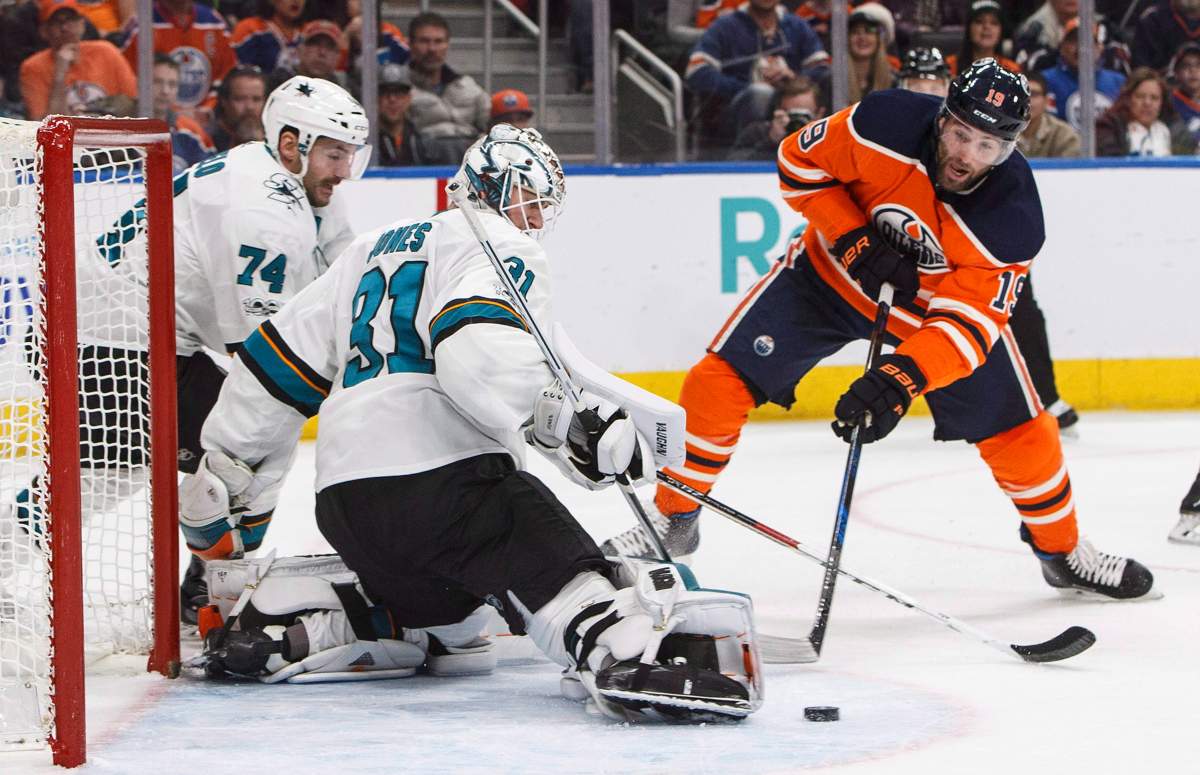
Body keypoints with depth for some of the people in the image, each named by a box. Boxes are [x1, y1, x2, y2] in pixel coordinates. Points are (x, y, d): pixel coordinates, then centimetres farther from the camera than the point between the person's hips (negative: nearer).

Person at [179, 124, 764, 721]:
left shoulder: (377, 248, 27)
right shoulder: (502, 249, 1)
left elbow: (281, 359, 27)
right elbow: (479, 352, -21)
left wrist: (220, 469, 33)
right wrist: (568, 423, -24)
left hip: (341, 496, 9)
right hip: (434, 475, -8)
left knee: (436, 603, 29)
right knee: (550, 557, -22)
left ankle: (271, 626, 16)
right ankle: (624, 654, -53)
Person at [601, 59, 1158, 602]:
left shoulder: (1013, 220, -30)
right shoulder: (887, 125, -31)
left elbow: (966, 322, -33)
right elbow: (799, 163, -14)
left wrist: (898, 382, -48)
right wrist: (855, 242, -25)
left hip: (938, 304, 0)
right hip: (835, 271, 0)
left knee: (1018, 432, -5)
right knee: (721, 380, -10)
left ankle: (1063, 553, 22)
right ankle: (673, 521, 9)